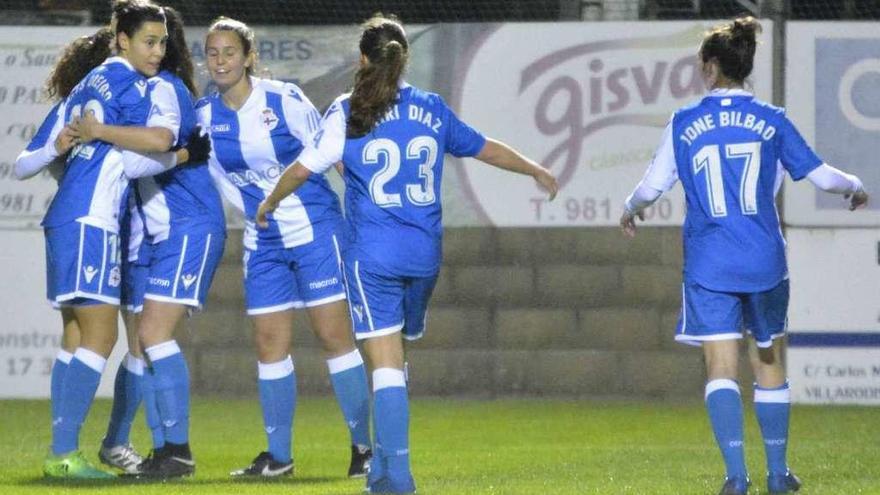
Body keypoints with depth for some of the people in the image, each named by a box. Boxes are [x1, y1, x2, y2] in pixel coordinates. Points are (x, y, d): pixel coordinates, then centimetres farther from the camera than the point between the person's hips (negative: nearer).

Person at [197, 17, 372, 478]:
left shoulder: (284, 99, -12)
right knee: (269, 344, 3)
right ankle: (277, 455, 11)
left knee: (334, 336, -6)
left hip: (316, 229, -4)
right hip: (263, 242, 4)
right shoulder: (205, 115, 0)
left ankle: (363, 445, 1)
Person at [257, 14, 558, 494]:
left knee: (386, 362, -4)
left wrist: (269, 204, 18)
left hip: (373, 254, -4)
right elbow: (485, 148, 19)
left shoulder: (347, 112, -3)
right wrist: (537, 171, 36)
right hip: (424, 254, 4)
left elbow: (303, 169, -2)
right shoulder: (432, 109, 7)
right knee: (394, 358, 20)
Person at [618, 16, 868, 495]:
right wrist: (855, 188, 27)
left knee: (721, 367, -3)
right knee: (769, 363, 14)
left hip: (709, 265, -1)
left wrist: (630, 210, 27)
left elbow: (652, 185, 4)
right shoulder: (772, 120, 1)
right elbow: (820, 175, 5)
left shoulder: (684, 123, -1)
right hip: (765, 262, 1)